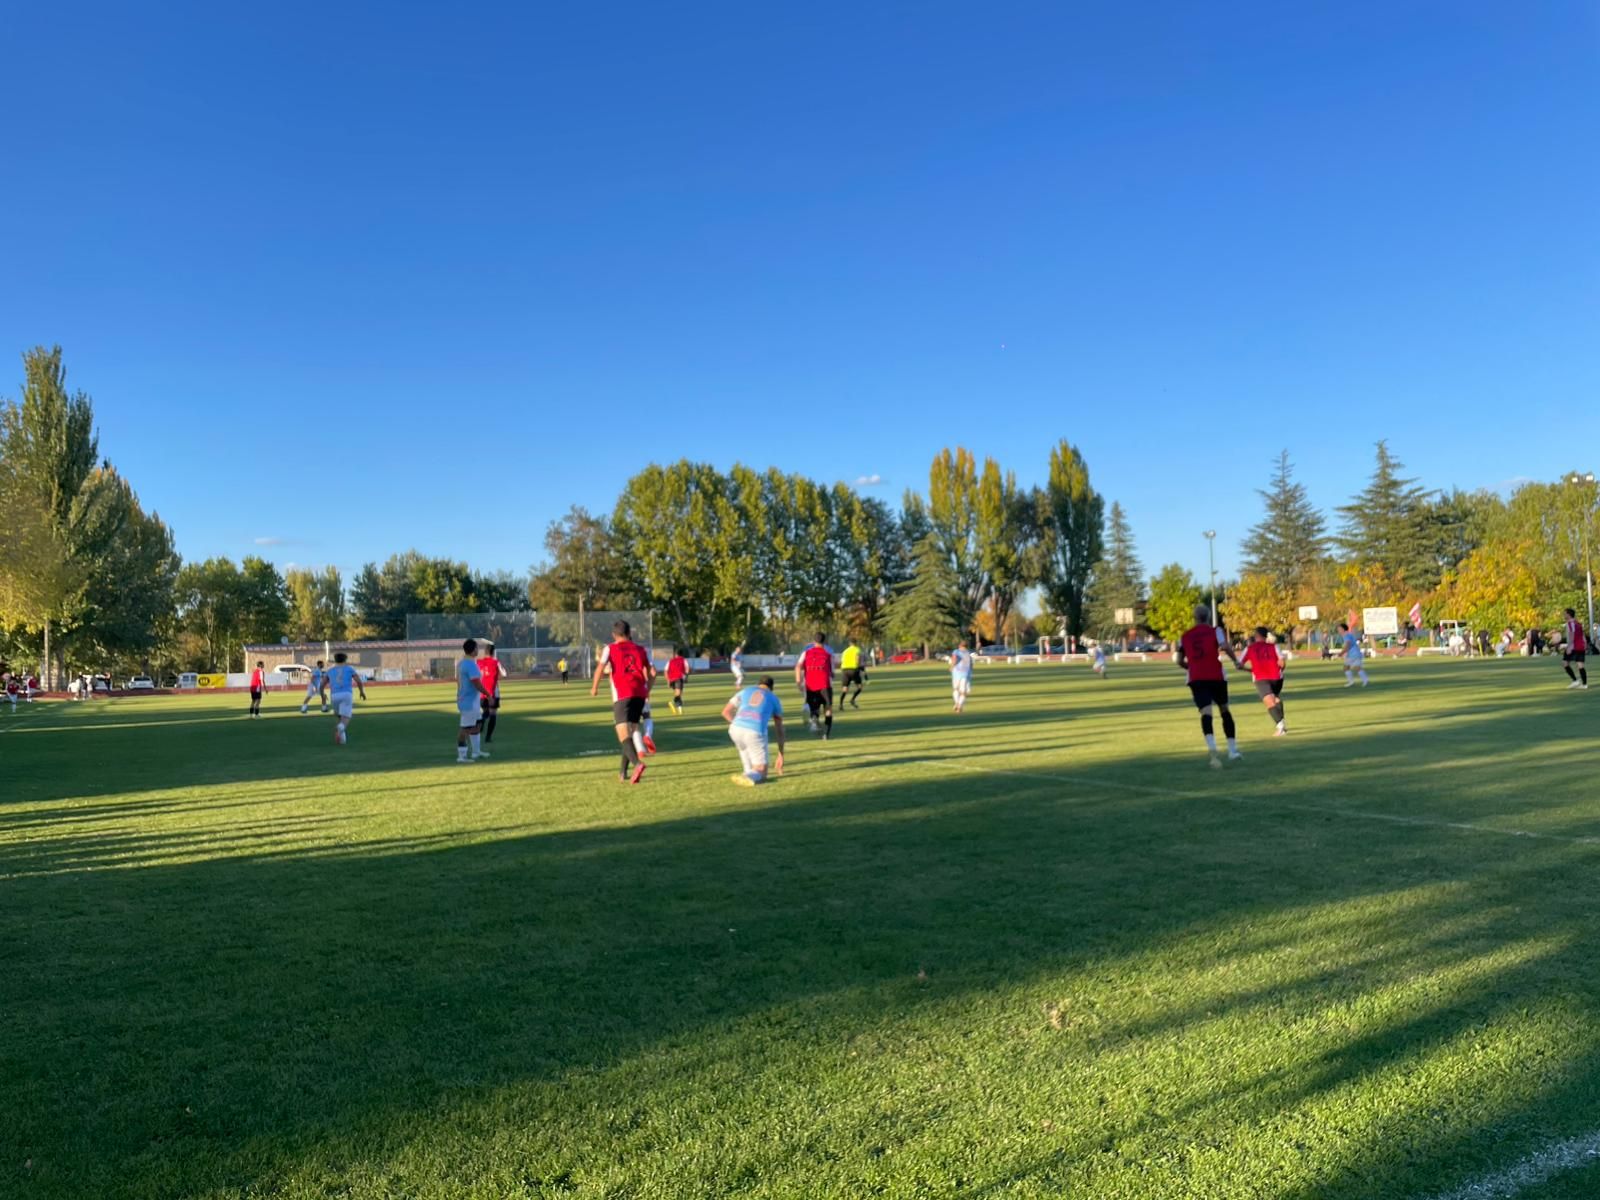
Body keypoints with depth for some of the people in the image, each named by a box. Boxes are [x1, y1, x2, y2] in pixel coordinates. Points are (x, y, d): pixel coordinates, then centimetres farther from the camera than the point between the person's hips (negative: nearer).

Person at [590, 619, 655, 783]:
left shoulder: (610, 649, 5)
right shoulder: (640, 649, 16)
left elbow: (600, 668, -9)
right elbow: (652, 672, 12)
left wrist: (594, 687, 4)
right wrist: (647, 690, 26)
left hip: (622, 695, -4)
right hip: (639, 694, 4)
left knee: (623, 732, -10)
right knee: (632, 730, 15)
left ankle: (637, 763, -34)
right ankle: (624, 772, 16)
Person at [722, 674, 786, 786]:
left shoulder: (744, 691, 26)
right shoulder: (774, 699, 25)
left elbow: (725, 712, 25)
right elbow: (779, 730, 26)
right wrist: (781, 755, 31)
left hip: (735, 729, 3)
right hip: (755, 733, -2)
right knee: (761, 773, 13)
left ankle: (749, 772, 25)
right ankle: (748, 777, -21)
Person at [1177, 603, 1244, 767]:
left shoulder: (1185, 636, 12)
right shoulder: (1214, 631, 3)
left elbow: (1180, 661, 12)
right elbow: (1225, 647, -15)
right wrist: (1236, 661, 0)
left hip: (1196, 679, 1)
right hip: (1216, 676, -1)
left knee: (1206, 713, -10)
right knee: (1224, 711, 16)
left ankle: (1212, 747, -35)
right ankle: (1232, 750, 19)